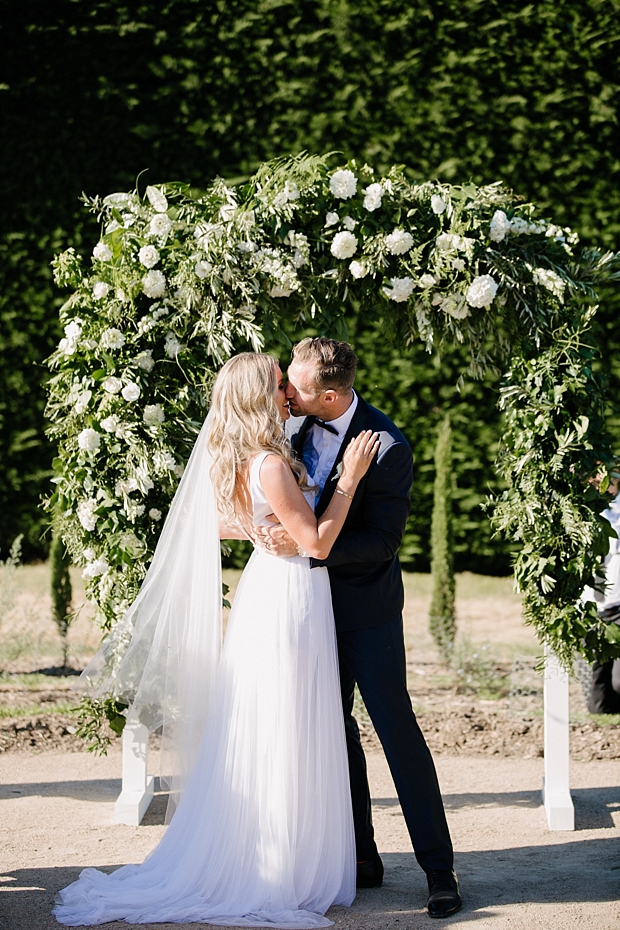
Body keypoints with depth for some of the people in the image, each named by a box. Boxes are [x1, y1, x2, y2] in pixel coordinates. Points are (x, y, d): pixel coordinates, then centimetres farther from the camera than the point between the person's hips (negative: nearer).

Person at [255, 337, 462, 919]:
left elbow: (382, 542, -22)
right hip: (315, 603, 7)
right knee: (333, 731, 10)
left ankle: (438, 870, 3)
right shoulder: (301, 424, -1)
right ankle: (361, 859, 20)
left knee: (397, 730, -5)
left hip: (366, 609, -7)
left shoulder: (387, 449, -21)